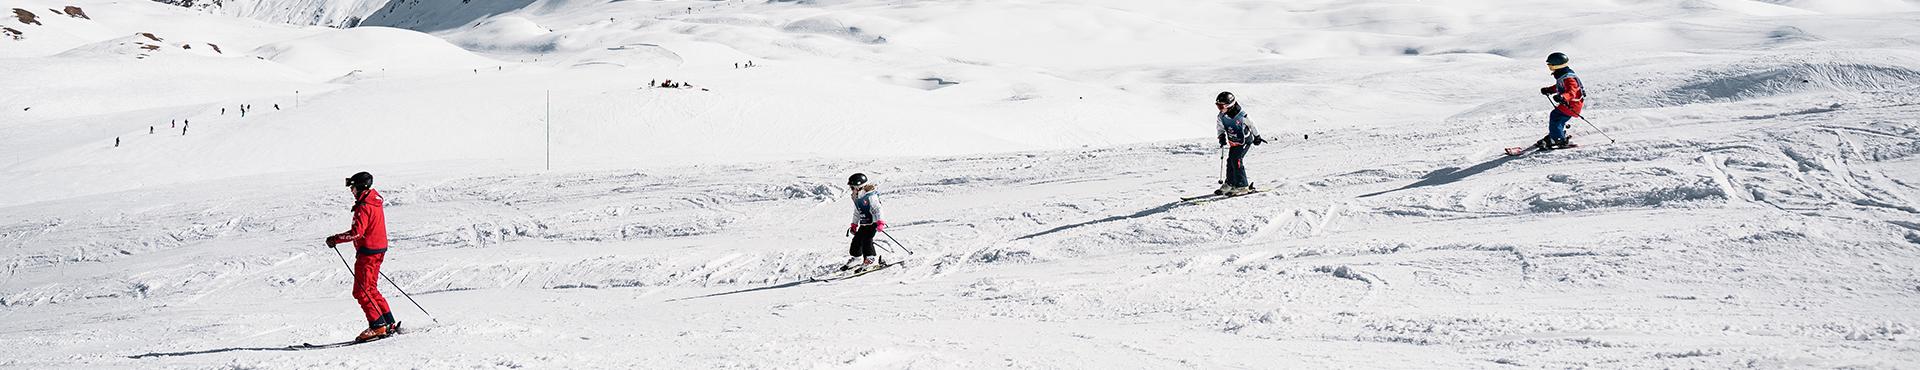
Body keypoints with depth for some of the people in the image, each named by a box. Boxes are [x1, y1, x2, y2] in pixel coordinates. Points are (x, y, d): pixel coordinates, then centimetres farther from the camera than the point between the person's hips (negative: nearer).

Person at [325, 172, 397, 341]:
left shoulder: (364, 207, -18)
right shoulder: (375, 201, 13)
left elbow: (357, 232, -25)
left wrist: (335, 239, -16)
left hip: (368, 251, -10)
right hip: (379, 249, 10)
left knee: (361, 291, -5)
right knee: (371, 289, 16)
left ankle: (378, 326, -8)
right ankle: (389, 323, 15)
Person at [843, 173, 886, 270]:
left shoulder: (870, 196, -18)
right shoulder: (856, 198, 10)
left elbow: (877, 209, -20)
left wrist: (880, 222, -27)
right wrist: (854, 225, 24)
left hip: (872, 223, -8)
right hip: (863, 224, 8)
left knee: (866, 240, -19)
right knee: (856, 240, 6)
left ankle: (871, 258, -8)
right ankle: (857, 258, 25)